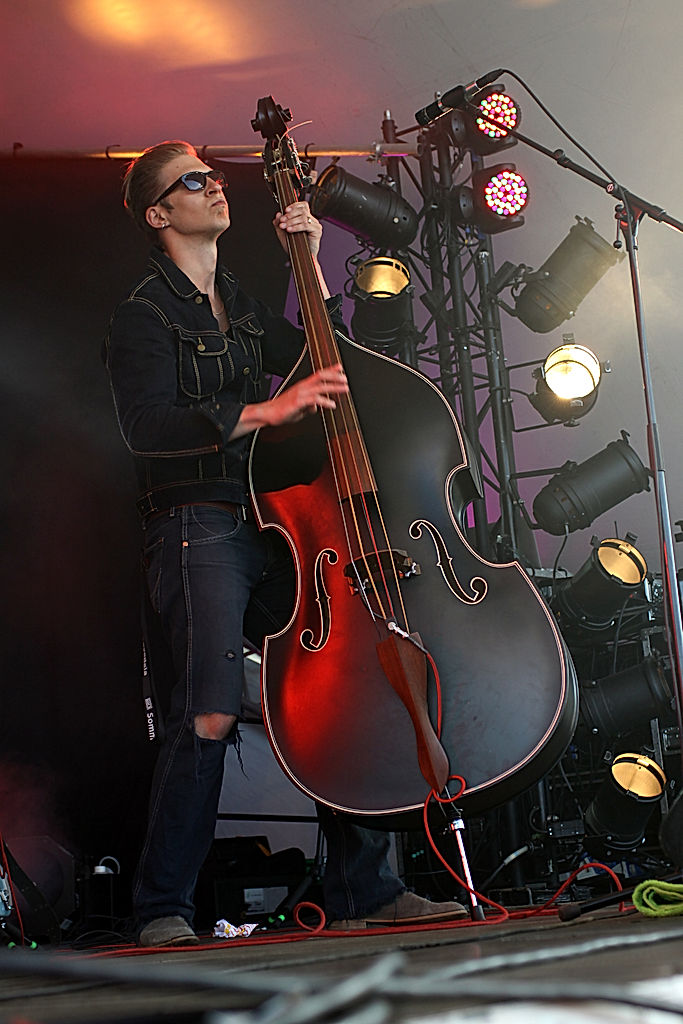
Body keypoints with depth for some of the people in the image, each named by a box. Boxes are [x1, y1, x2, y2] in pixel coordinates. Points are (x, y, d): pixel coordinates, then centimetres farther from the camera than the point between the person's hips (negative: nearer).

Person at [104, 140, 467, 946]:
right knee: (210, 714, -21)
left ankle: (363, 892, 6)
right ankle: (162, 908, -5)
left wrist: (311, 266, 16)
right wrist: (262, 412, -26)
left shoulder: (241, 306, 23)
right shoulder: (145, 315, -1)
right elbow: (147, 427, -15)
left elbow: (325, 362, 25)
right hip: (198, 526, -7)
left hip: (275, 522, 7)